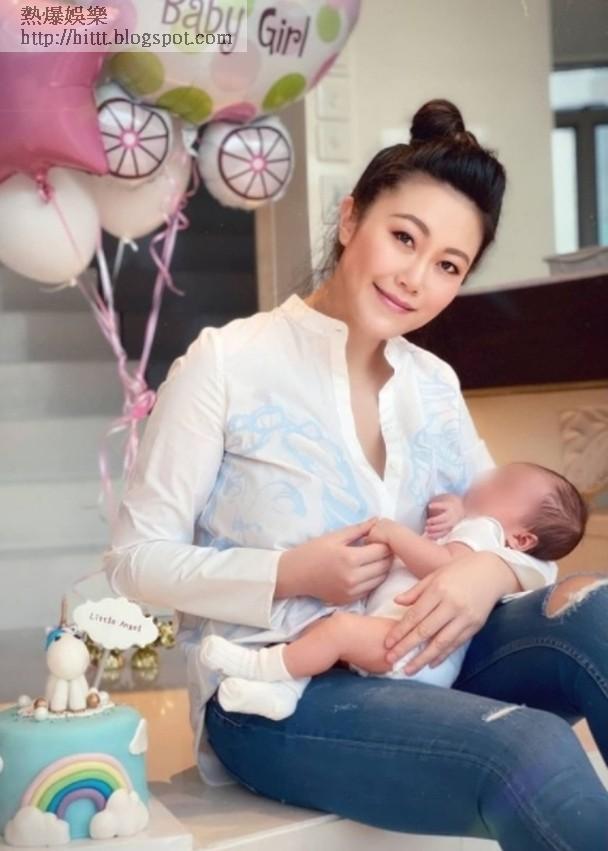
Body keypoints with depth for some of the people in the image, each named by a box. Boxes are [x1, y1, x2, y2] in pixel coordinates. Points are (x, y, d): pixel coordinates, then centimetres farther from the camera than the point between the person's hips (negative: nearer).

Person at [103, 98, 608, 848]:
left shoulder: (433, 385, 9)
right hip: (270, 695, -5)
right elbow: (134, 557, -6)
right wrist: (289, 575, -20)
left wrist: (492, 569, -15)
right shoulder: (227, 364, -8)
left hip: (409, 663, 6)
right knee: (533, 753, -32)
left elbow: (513, 521, 10)